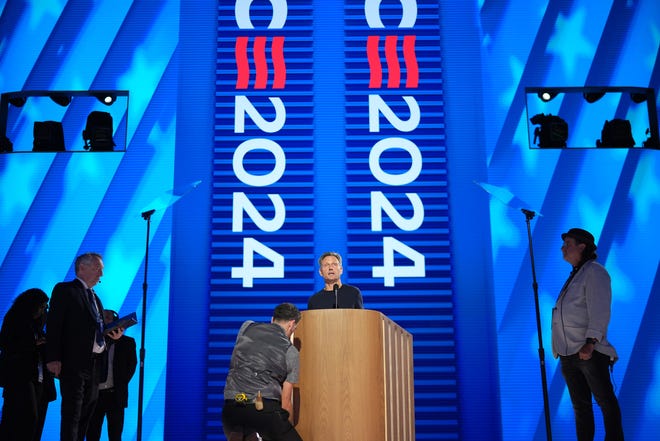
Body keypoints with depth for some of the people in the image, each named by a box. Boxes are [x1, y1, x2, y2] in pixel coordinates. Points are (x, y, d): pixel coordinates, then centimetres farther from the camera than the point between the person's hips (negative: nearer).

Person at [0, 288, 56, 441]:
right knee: (28, 417, -17)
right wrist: (34, 343, -12)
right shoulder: (14, 320, 4)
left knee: (36, 421, -1)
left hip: (39, 380, 6)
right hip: (20, 377, -6)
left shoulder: (36, 325, 22)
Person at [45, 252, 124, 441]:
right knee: (71, 413, -7)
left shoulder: (95, 297, 22)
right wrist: (53, 358, -20)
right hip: (74, 362, -8)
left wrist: (113, 334, 1)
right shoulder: (64, 290, -2)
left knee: (86, 414, 10)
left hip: (95, 363, 8)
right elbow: (54, 325, -11)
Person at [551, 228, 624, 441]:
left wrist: (590, 342, -25)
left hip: (590, 351, -9)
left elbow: (599, 311, -17)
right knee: (580, 406, 11)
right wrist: (560, 349, 19)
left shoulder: (594, 272, -6)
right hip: (568, 353, 9)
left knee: (605, 401, -2)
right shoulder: (574, 275, 21)